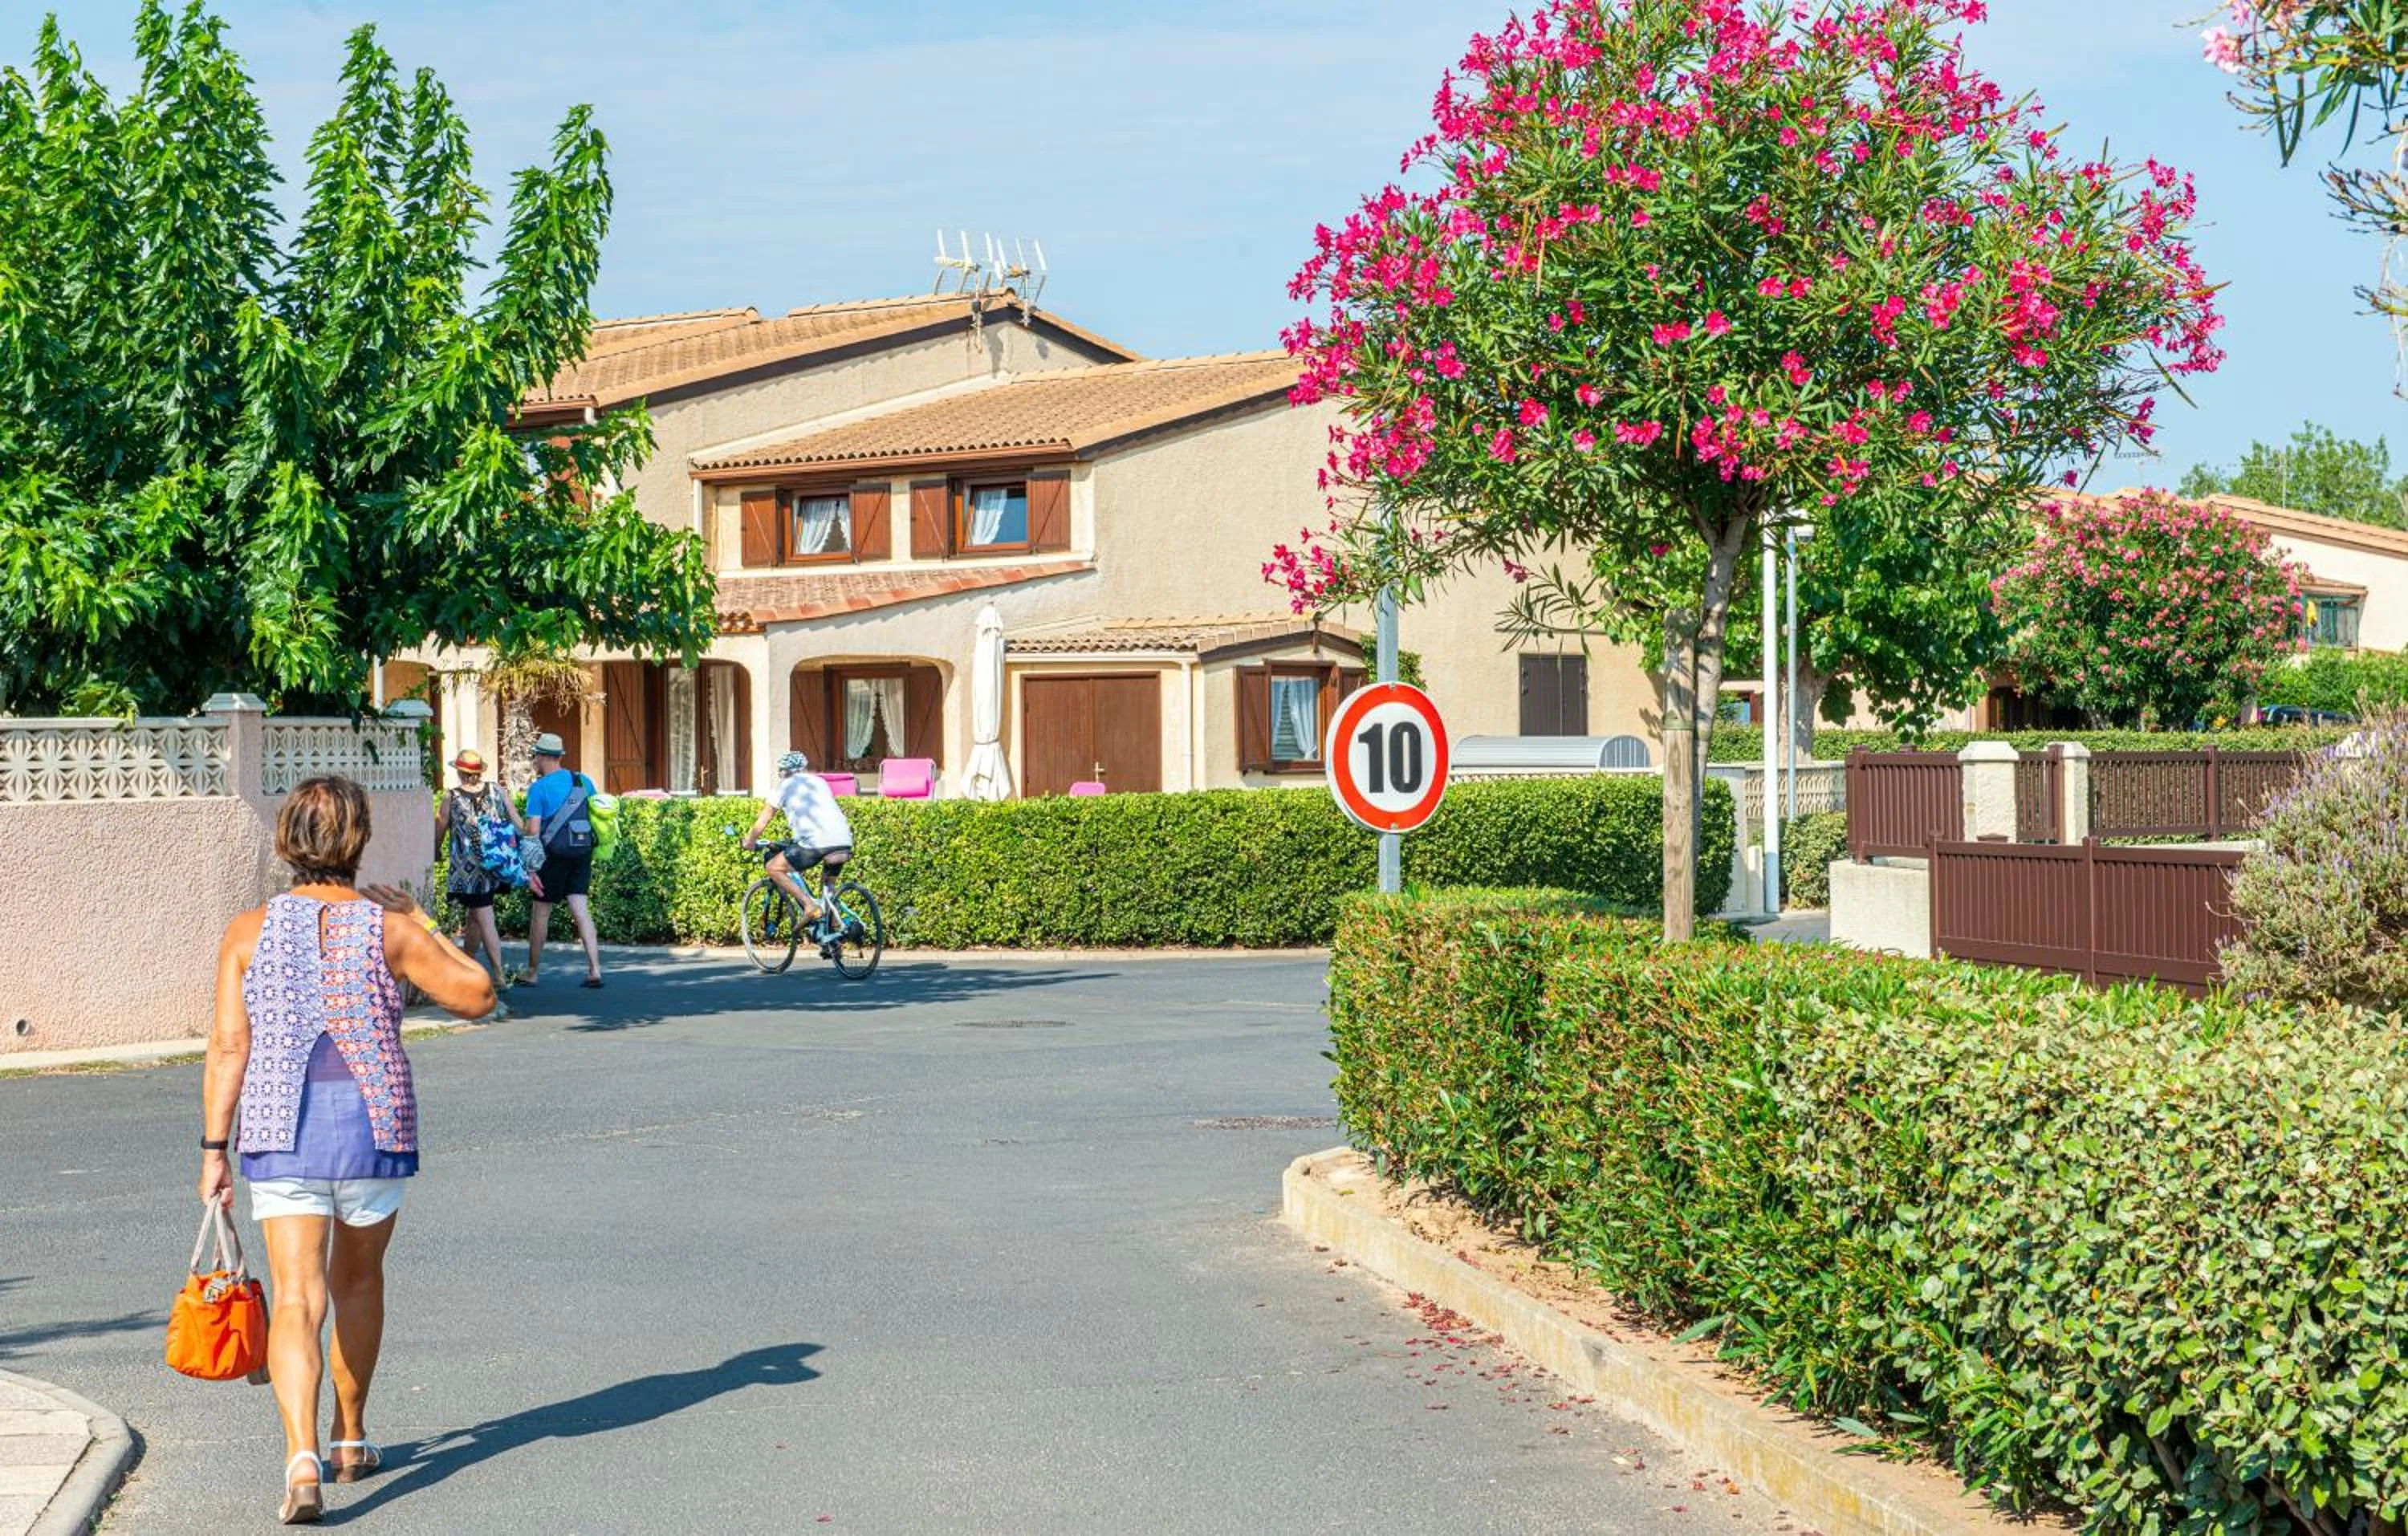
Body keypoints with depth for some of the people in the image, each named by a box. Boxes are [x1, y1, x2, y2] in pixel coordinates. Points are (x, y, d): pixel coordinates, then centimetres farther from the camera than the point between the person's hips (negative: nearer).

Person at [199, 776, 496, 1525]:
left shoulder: (248, 932, 0)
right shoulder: (387, 929, -3)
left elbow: (229, 1046, -3)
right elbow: (476, 994, 5)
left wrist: (214, 1147, 1)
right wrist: (418, 920, 11)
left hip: (280, 1131, 0)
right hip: (376, 1125, 0)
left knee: (297, 1298, -4)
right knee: (358, 1281, 21)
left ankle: (301, 1457, -22)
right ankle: (351, 1440, 33)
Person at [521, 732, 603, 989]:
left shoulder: (539, 788, -7)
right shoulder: (584, 781, 9)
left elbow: (533, 830, -12)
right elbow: (596, 819, 13)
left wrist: (530, 869, -13)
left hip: (554, 854, -5)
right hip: (582, 852, 5)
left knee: (541, 912, 8)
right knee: (580, 909, 2)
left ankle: (532, 973, 18)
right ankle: (595, 969, -11)